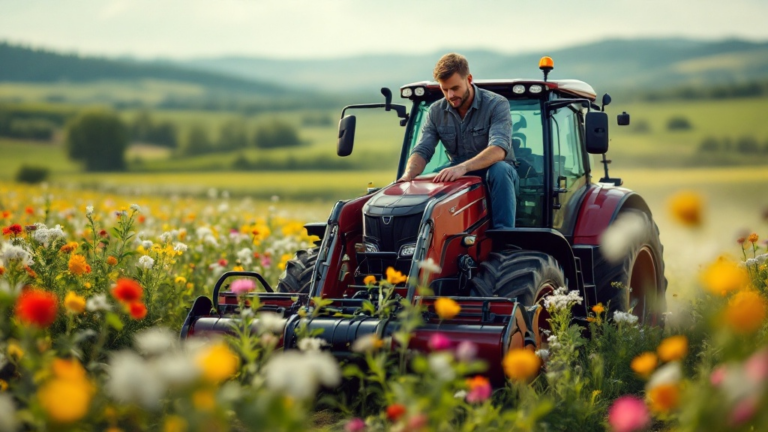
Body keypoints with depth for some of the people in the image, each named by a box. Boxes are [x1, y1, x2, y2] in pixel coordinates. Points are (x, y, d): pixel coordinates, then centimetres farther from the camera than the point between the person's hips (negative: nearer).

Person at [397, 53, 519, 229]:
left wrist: (463, 167, -47)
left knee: (499, 170, -38)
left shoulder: (496, 104, -14)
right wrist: (408, 175, -30)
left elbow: (498, 149, -30)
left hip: (494, 174, -3)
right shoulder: (436, 112, 1)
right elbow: (422, 151, -6)